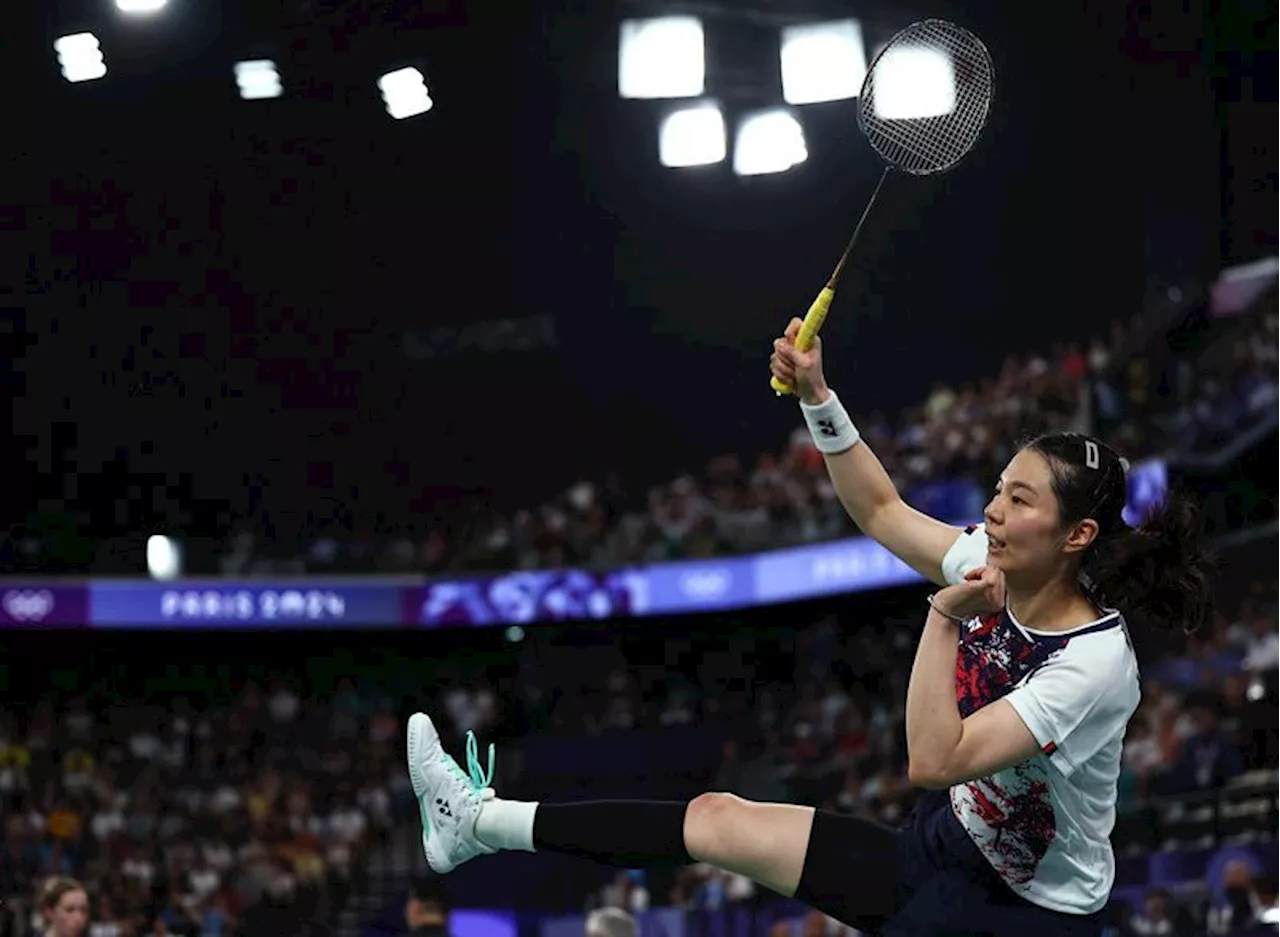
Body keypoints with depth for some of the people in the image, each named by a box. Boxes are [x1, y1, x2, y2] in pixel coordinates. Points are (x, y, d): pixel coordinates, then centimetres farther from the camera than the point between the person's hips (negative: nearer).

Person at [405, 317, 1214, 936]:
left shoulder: (1095, 661, -26)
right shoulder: (999, 569, -4)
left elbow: (933, 761, -32)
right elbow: (881, 511, 10)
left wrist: (946, 621, -33)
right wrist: (817, 396, 0)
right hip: (936, 856, 7)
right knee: (717, 817, 4)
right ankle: (483, 822, 12)